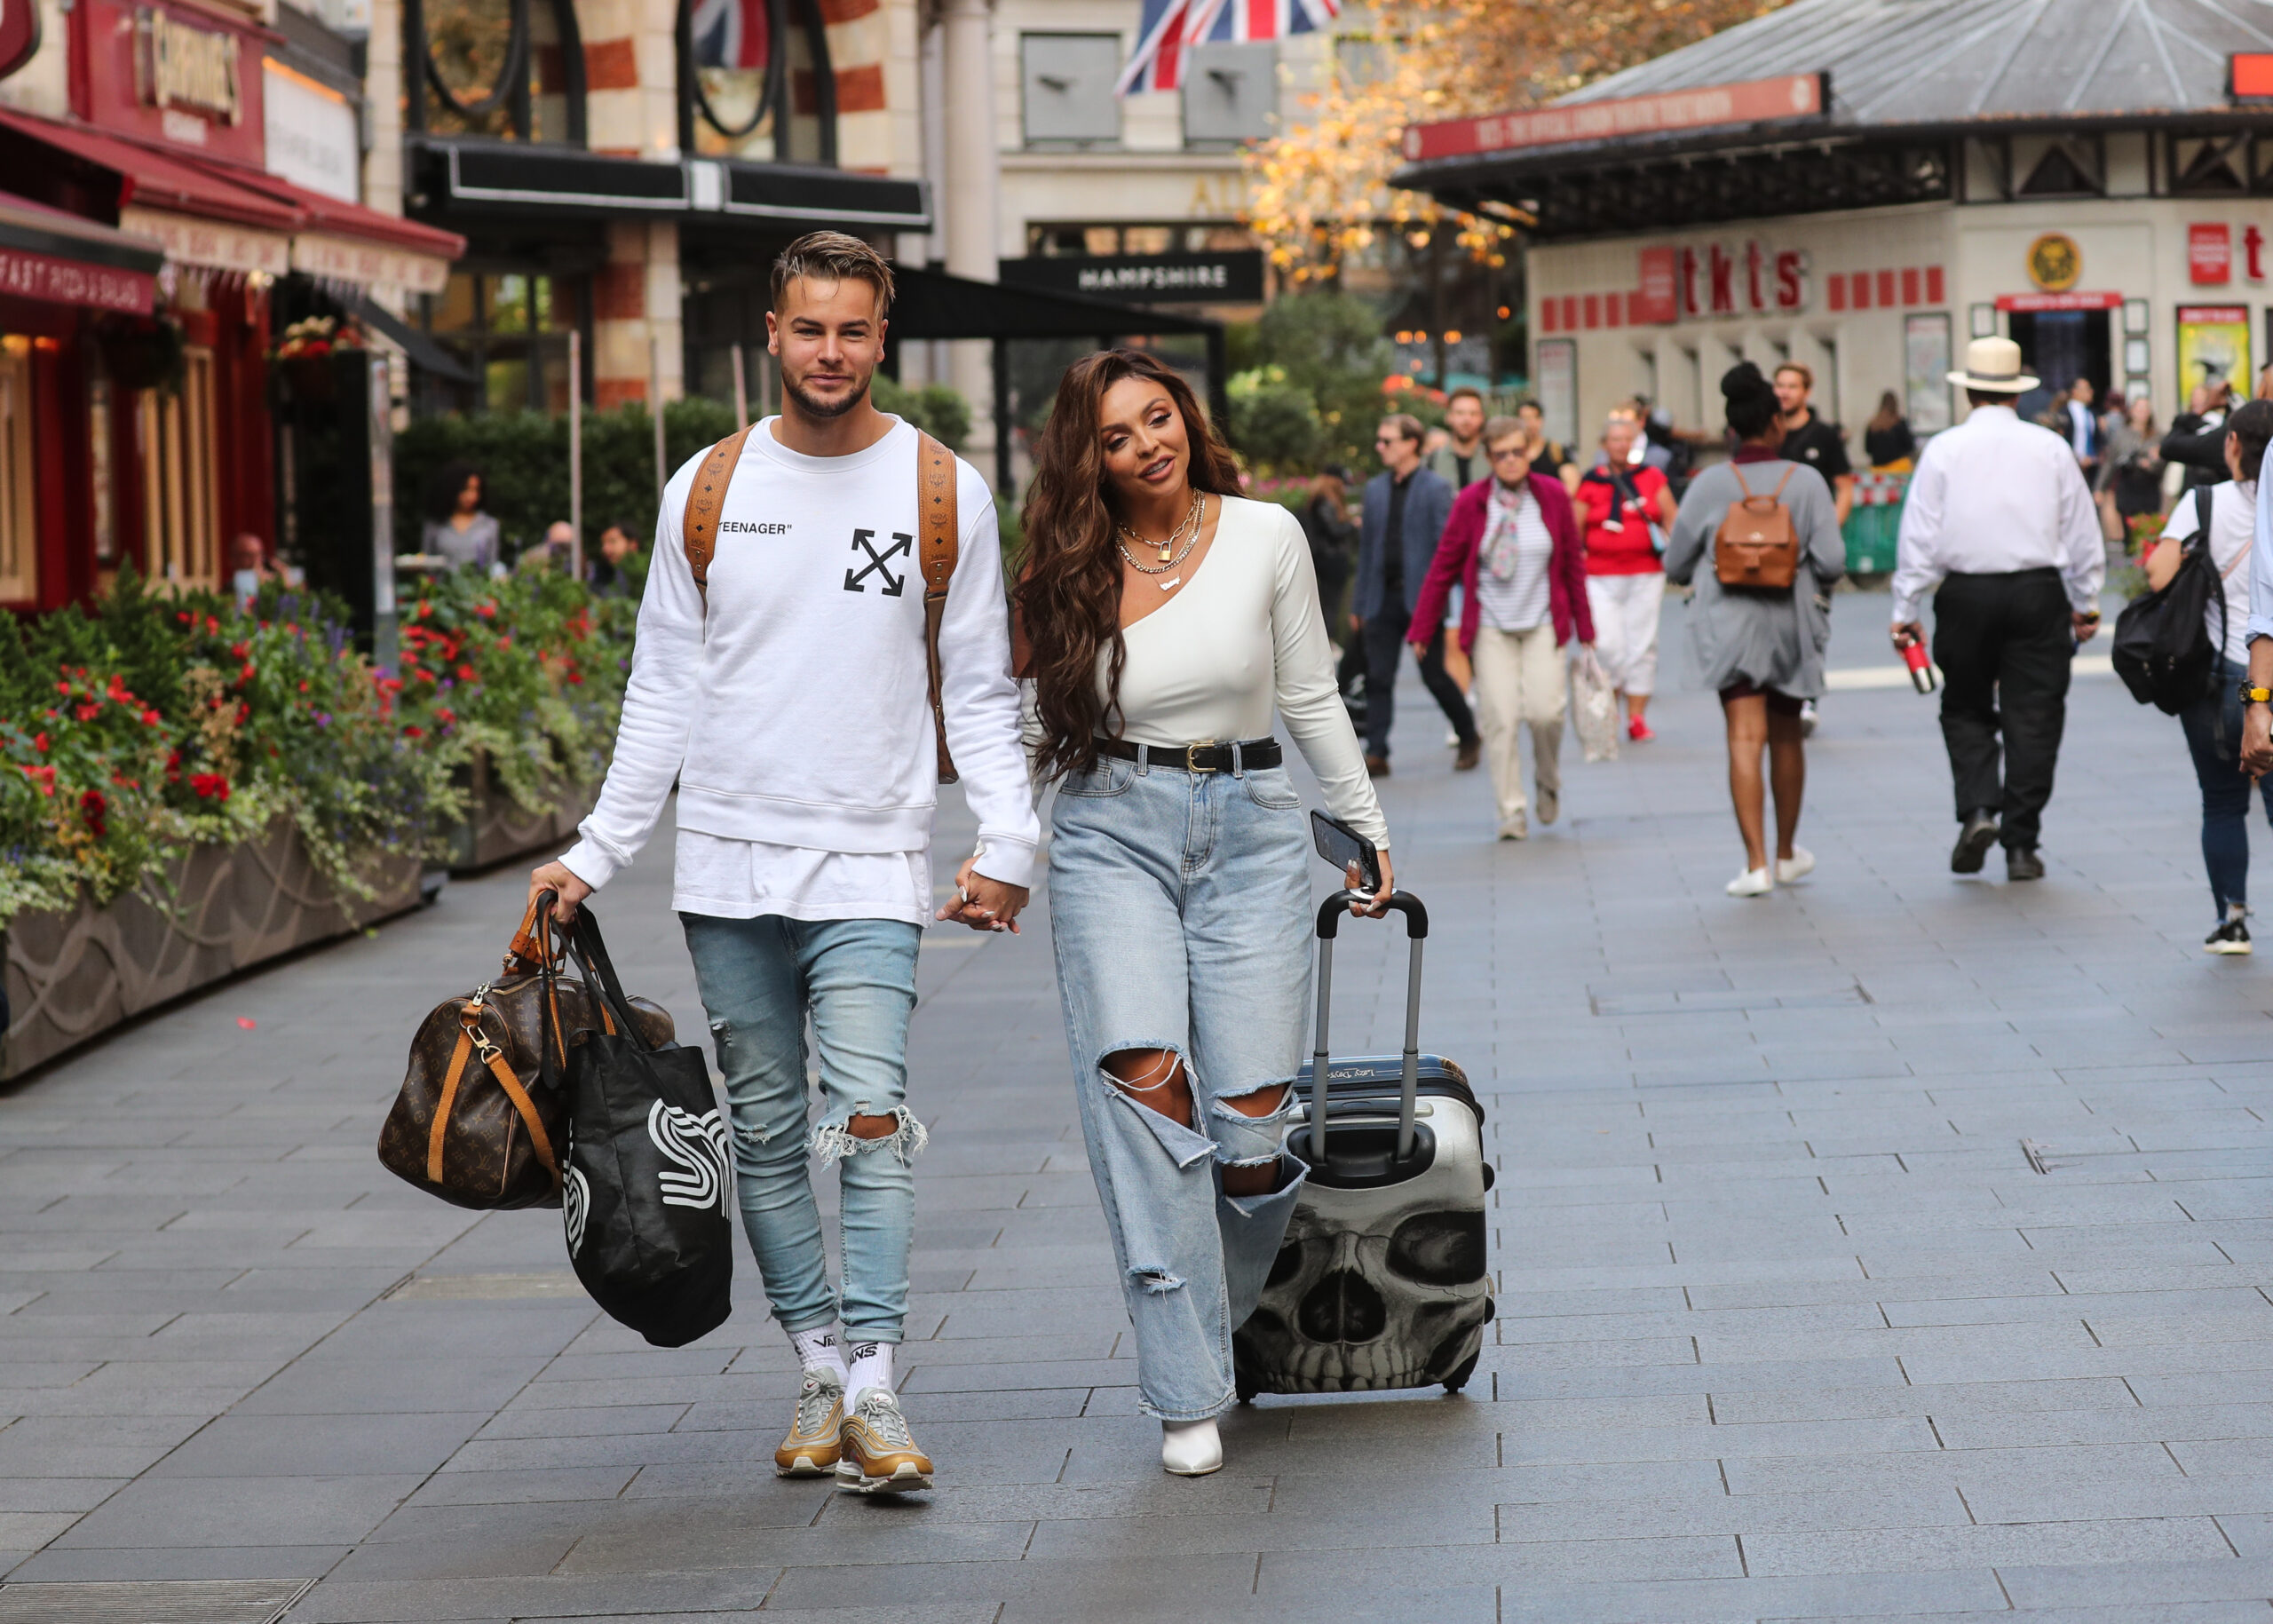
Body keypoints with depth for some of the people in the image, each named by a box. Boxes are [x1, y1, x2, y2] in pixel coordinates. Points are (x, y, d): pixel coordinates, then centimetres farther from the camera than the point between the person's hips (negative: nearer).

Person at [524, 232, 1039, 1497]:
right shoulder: (707, 491, 6)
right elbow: (664, 695, 10)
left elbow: (980, 692, 4)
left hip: (870, 868, -3)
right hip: (728, 866, 3)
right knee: (767, 1134, 6)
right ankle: (821, 1377, 16)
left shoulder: (944, 492, 2)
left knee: (872, 1121, -14)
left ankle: (877, 1392, -13)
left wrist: (1006, 847, -7)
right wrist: (596, 855, 4)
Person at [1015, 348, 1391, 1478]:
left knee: (1251, 1117, -10)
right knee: (1144, 1078, -20)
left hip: (1250, 828, 0)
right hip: (1112, 832, 0)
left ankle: (1226, 1313, 23)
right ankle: (1188, 1394, -16)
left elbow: (1310, 697, 11)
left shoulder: (1264, 538, 1)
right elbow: (1039, 726, 12)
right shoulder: (1071, 571, 3)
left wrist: (1369, 829, 16)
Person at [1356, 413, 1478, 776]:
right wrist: (1361, 604, 13)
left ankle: (1469, 737, 21)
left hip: (1422, 598, -5)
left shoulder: (1436, 490, -5)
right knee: (1378, 678, -1)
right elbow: (1367, 548, 15)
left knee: (1434, 675, 1)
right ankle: (1376, 753, 1)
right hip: (1383, 598, 5)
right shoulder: (1375, 489, 12)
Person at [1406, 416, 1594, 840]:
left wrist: (1584, 627, 9)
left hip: (1543, 624, 0)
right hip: (1491, 626, 0)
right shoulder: (1471, 503, -4)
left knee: (1544, 710, -12)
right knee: (1500, 718, -8)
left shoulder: (1553, 496, 0)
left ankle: (1548, 782, 18)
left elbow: (1573, 562, 7)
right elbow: (1443, 567, 1)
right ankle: (1512, 811, 2)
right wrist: (1421, 630, 1)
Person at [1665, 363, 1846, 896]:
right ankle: (1787, 853, 31)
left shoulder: (1709, 485, -6)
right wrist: (1815, 584, 11)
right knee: (1787, 737, 17)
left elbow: (1675, 566, -1)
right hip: (1792, 623, 1)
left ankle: (1757, 863, -16)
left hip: (1729, 623, -1)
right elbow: (1832, 560, -11)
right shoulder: (1806, 481, -7)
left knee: (1746, 738, -6)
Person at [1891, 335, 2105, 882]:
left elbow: (1919, 535, -2)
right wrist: (2086, 604, 18)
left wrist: (1905, 610, 3)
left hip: (1965, 593, 0)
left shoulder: (1944, 449, -1)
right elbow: (2082, 533, 8)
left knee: (1966, 709, 14)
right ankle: (2021, 845, 5)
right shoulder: (2050, 448, 3)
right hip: (2038, 592, 1)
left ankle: (1977, 810, -7)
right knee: (2033, 717, 5)